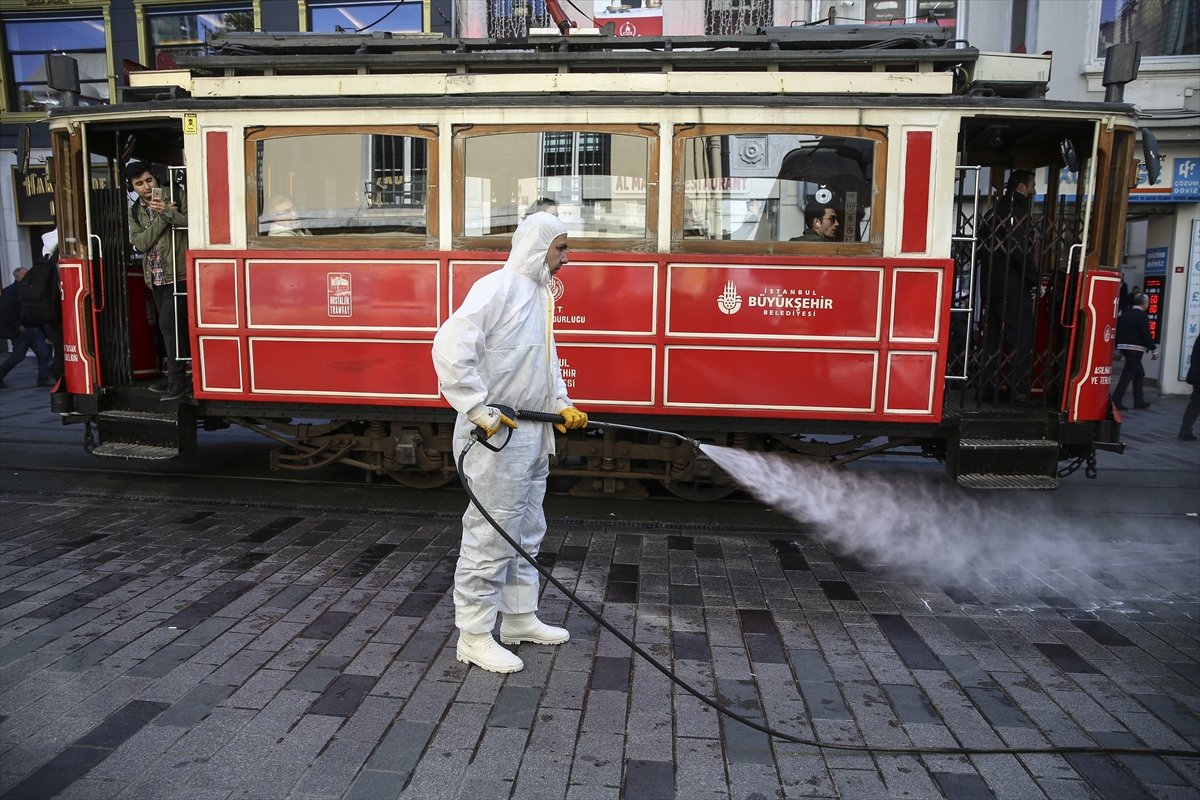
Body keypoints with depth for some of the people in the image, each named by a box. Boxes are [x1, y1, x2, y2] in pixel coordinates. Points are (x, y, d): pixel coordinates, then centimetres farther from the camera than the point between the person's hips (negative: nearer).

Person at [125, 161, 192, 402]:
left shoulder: (175, 197, -2)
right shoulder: (134, 211, 11)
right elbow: (140, 242, -4)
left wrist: (168, 211, -25)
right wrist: (162, 218, -13)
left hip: (177, 274, -6)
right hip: (156, 277, 6)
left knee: (168, 325, -12)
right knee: (172, 327, 11)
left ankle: (177, 381, -7)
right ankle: (177, 378, 18)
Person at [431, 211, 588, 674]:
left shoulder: (539, 294, 16)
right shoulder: (498, 287, -14)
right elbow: (450, 346, -25)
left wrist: (561, 405, 12)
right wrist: (480, 411, -26)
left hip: (532, 436, 10)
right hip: (496, 437, -10)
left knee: (526, 533, 19)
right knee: (491, 537, -2)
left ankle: (519, 619, 34)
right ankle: (474, 636, 12)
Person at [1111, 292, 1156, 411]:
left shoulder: (1126, 314, 12)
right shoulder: (1142, 315, -12)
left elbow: (1119, 330, 15)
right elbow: (1146, 334, -16)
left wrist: (1121, 348, 21)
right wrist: (1154, 349, -7)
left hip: (1124, 347, 9)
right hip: (1135, 349, -9)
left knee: (1139, 373, 18)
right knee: (1128, 374, -7)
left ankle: (1139, 401, 21)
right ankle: (1115, 401, -11)